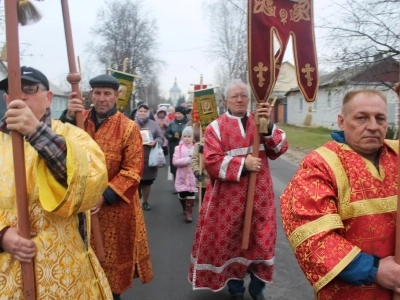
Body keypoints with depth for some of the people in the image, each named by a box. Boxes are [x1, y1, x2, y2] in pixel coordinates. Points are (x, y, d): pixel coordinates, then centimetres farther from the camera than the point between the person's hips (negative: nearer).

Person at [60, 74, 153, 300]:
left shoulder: (129, 128, -8)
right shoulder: (79, 119, 2)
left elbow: (133, 171, -12)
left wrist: (105, 196, -21)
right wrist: (68, 117, -29)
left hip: (115, 206, -2)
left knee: (113, 256, 11)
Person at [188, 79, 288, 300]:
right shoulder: (216, 127, -2)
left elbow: (279, 149, -4)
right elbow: (211, 162, -12)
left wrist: (268, 125, -18)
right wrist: (242, 164, -19)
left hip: (259, 195, 3)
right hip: (229, 198, -2)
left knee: (261, 240, 10)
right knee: (231, 242, 9)